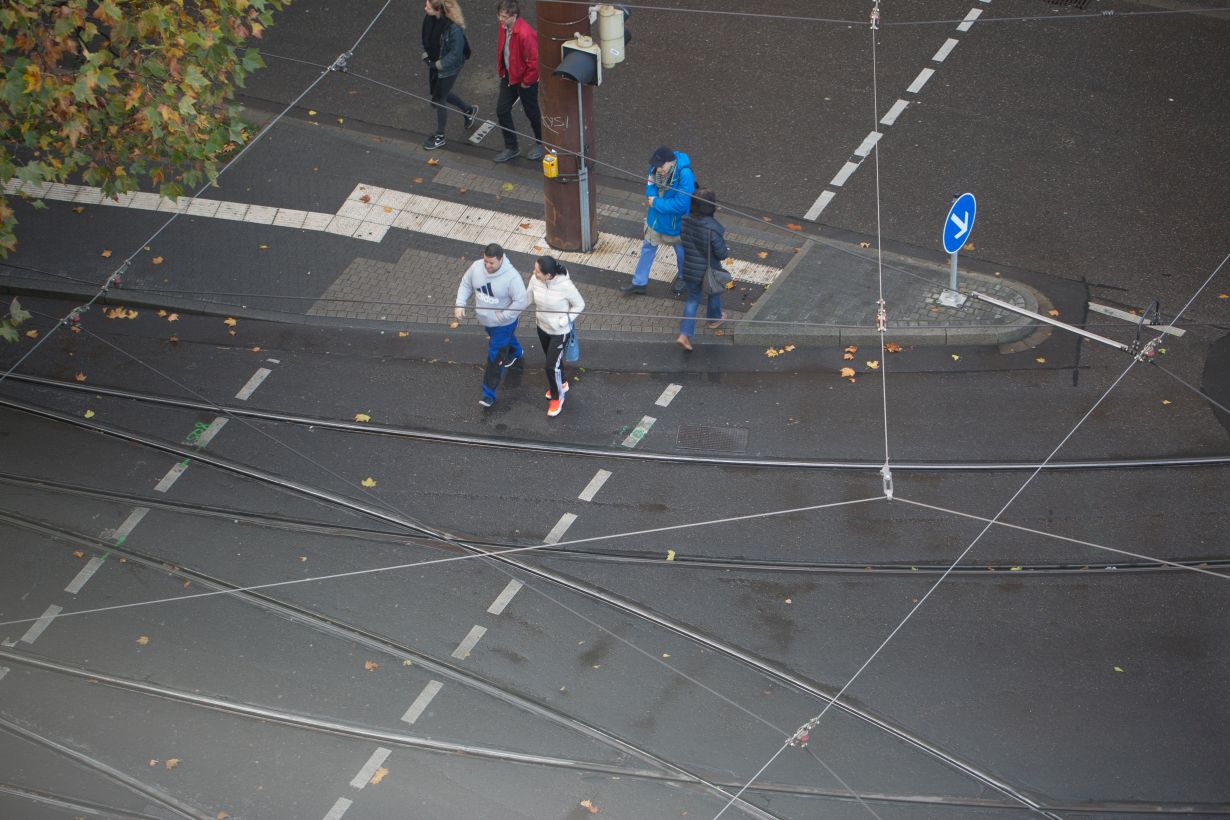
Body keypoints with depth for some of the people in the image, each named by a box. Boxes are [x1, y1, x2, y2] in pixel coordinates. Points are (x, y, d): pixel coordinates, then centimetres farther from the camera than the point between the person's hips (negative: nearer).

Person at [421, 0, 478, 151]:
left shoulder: (454, 28, -34)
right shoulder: (430, 18, -14)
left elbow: (455, 55, -25)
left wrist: (436, 65, -20)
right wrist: (426, 55, -1)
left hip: (448, 68, -7)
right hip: (434, 63, 7)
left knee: (438, 100, 8)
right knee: (440, 93, 26)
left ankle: (439, 137, 31)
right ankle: (469, 110, 51)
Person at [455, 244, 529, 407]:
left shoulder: (511, 276, -33)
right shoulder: (476, 267, -17)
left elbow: (521, 301, -29)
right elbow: (465, 285, -1)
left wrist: (503, 317, -27)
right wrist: (460, 304, -13)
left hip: (503, 323, -6)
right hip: (485, 319, 6)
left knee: (495, 358, -1)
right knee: (506, 339, 35)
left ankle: (489, 393, 11)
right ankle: (516, 352, 68)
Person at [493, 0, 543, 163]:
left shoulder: (525, 33, -32)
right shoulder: (504, 27, -7)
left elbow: (534, 61, -26)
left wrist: (526, 82, -16)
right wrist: (502, 72, 13)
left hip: (524, 79, -7)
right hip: (509, 76, 7)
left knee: (532, 112, 12)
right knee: (502, 110, 8)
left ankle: (540, 144, 36)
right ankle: (511, 148, 23)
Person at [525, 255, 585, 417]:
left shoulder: (565, 285, -32)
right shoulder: (535, 280, -20)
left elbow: (579, 304, -16)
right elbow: (528, 298, -3)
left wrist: (564, 321, -24)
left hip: (560, 332, -5)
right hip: (542, 327, 5)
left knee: (552, 365, 1)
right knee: (552, 359, 26)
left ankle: (557, 397, 28)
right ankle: (562, 383, 54)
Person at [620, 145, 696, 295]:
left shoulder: (685, 175, -36)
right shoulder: (656, 168, -17)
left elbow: (680, 204, -35)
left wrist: (656, 203, -26)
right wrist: (653, 196, -20)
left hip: (676, 222, -5)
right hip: (656, 218, 5)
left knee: (681, 251, 21)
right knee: (648, 248, 17)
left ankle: (682, 277, 50)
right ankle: (639, 282, 33)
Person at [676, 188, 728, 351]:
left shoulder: (685, 222, -15)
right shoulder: (713, 229, -32)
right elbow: (722, 254, -22)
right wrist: (722, 240, -5)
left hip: (689, 269, 4)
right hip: (709, 271, -4)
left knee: (692, 300, 21)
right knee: (714, 294, 28)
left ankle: (684, 334, 12)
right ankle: (714, 319, 54)